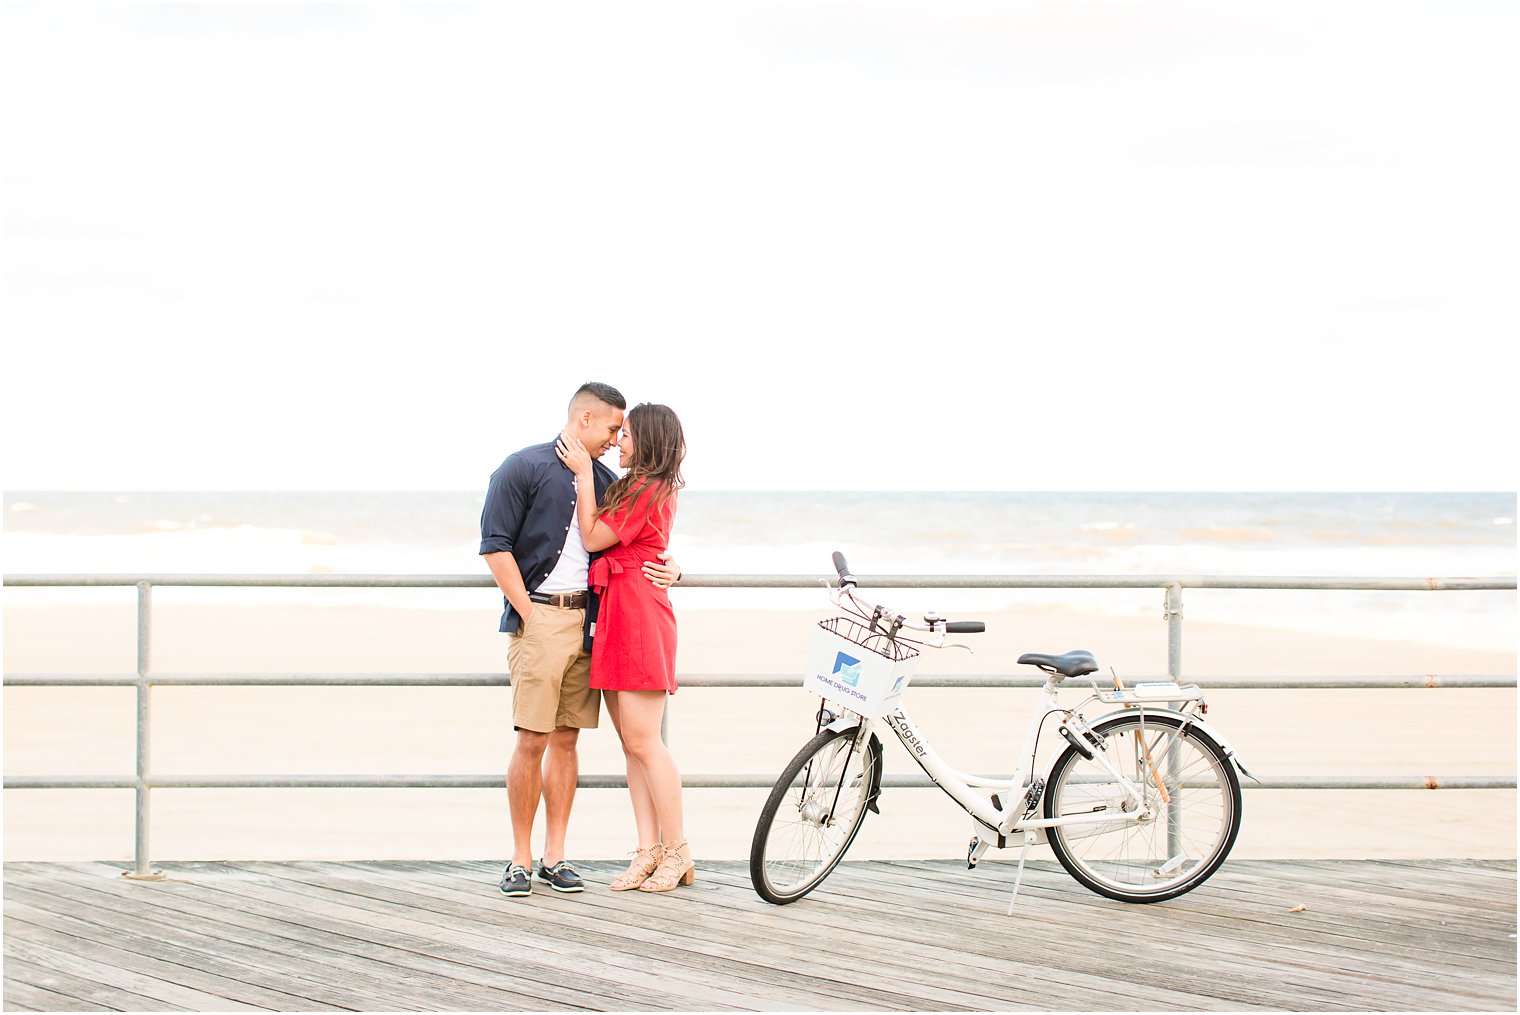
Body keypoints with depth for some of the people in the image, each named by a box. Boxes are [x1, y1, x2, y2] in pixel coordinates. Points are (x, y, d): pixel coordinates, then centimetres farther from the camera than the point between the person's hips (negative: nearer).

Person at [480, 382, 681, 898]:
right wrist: (529, 613, -9)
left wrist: (668, 571, 3)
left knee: (566, 739, 6)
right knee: (532, 740, -7)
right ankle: (520, 859, 2)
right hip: (539, 615, -5)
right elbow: (495, 546, -5)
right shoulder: (524, 468, 0)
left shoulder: (604, 480, 18)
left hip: (588, 619, 5)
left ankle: (555, 856, 11)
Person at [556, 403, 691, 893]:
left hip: (639, 616, -10)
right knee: (632, 742, 7)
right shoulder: (632, 487, 20)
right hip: (615, 617, 10)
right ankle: (649, 852, 8)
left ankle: (677, 853, -2)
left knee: (643, 741, -8)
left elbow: (594, 539, -9)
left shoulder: (651, 491, -10)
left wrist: (584, 475, -6)